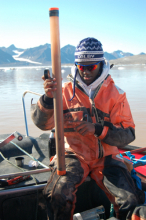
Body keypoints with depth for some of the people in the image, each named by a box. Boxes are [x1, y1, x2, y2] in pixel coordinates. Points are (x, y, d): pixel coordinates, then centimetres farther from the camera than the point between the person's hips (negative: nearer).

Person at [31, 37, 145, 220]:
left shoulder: (116, 94, 1)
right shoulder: (66, 91, 0)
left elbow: (128, 134, -6)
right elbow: (42, 123, -9)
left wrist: (98, 129, -23)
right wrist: (48, 98, -30)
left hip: (106, 158, 1)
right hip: (74, 155, 0)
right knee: (58, 195, -28)